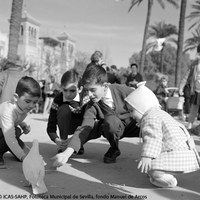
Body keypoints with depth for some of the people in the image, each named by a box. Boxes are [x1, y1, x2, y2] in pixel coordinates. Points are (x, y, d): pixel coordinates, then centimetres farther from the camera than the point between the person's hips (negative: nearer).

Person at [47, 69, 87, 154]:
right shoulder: (58, 100, -23)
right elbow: (50, 127, -23)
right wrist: (57, 140, -42)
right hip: (66, 127, -1)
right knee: (63, 109, -32)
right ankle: (63, 145, -20)